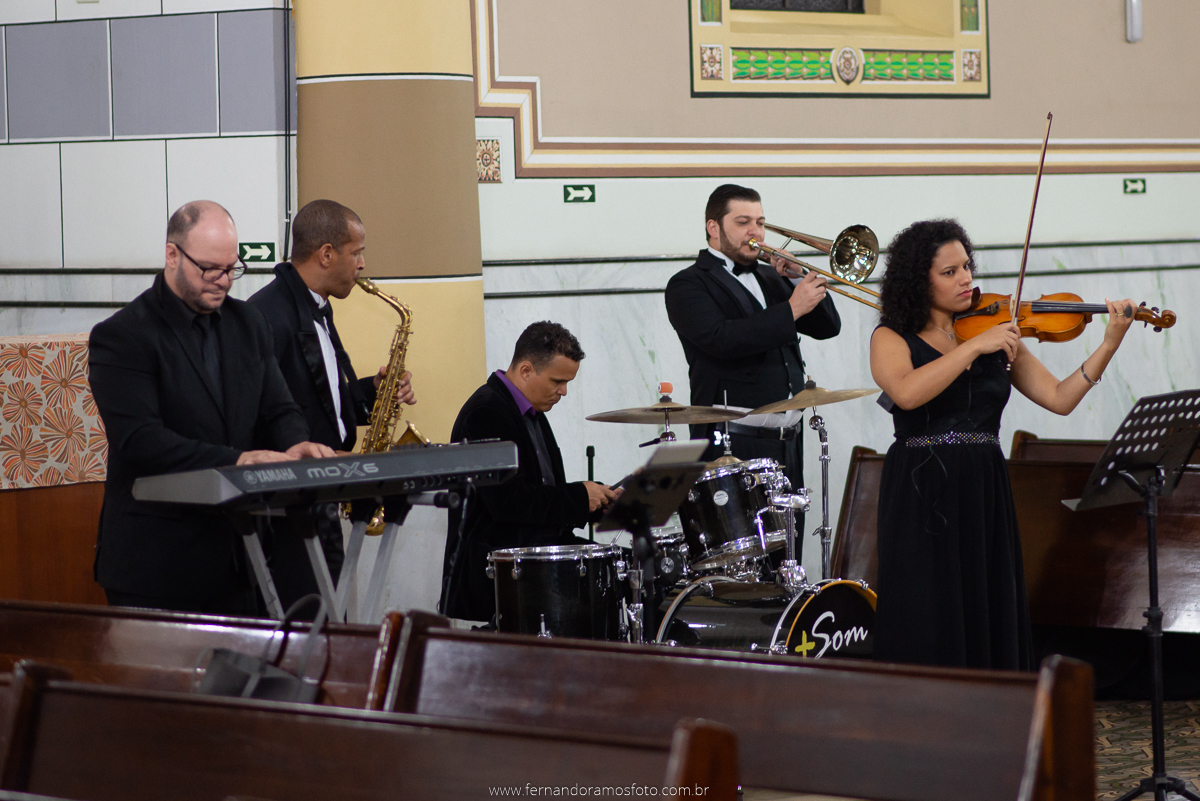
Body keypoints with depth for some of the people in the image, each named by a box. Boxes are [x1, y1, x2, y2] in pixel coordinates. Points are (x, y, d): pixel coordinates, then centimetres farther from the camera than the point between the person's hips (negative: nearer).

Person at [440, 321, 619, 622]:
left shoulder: (531, 411, 16)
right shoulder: (485, 414, -16)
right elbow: (508, 501, -23)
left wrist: (598, 497, 5)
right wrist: (578, 497, -15)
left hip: (538, 548, 10)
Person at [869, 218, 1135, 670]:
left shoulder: (997, 335, 11)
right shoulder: (891, 339, 0)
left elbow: (1059, 399, 3)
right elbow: (907, 393, -22)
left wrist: (1110, 344, -8)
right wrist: (974, 346, -20)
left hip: (985, 496, 4)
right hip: (921, 497, -4)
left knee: (991, 614, 4)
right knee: (928, 627, -5)